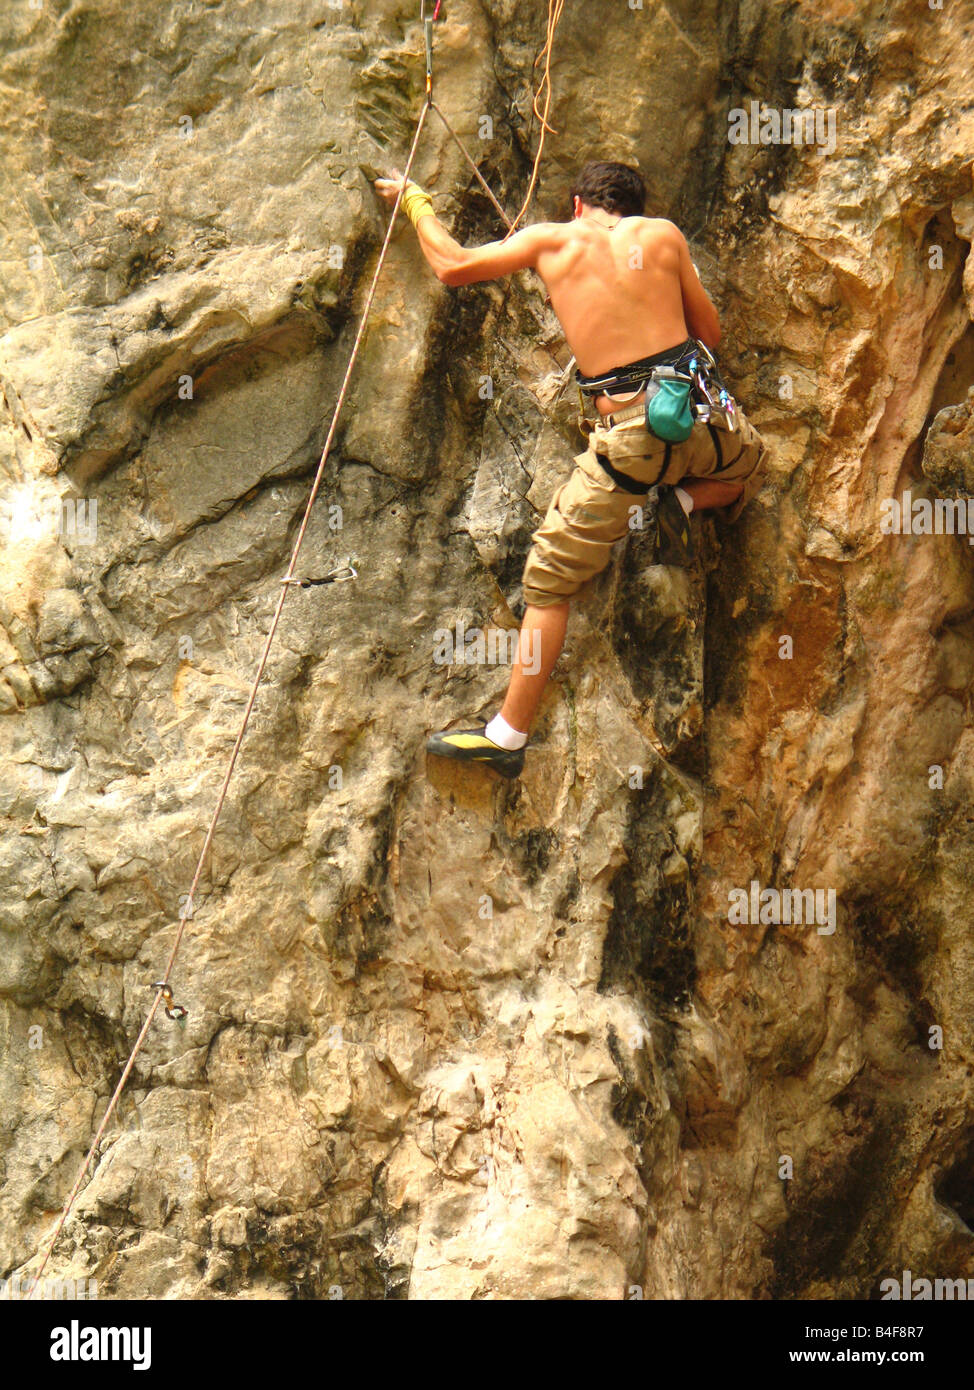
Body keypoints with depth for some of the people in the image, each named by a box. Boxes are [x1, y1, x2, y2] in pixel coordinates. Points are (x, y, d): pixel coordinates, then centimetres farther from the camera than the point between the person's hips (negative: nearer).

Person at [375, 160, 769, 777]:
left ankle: (508, 734, 4)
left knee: (552, 577, 5)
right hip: (699, 409, 2)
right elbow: (710, 332, 19)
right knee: (752, 462, 38)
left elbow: (452, 264, 11)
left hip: (629, 429, -2)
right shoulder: (662, 234, 12)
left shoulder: (552, 240, 7)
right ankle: (684, 501, 8)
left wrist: (415, 199, 27)